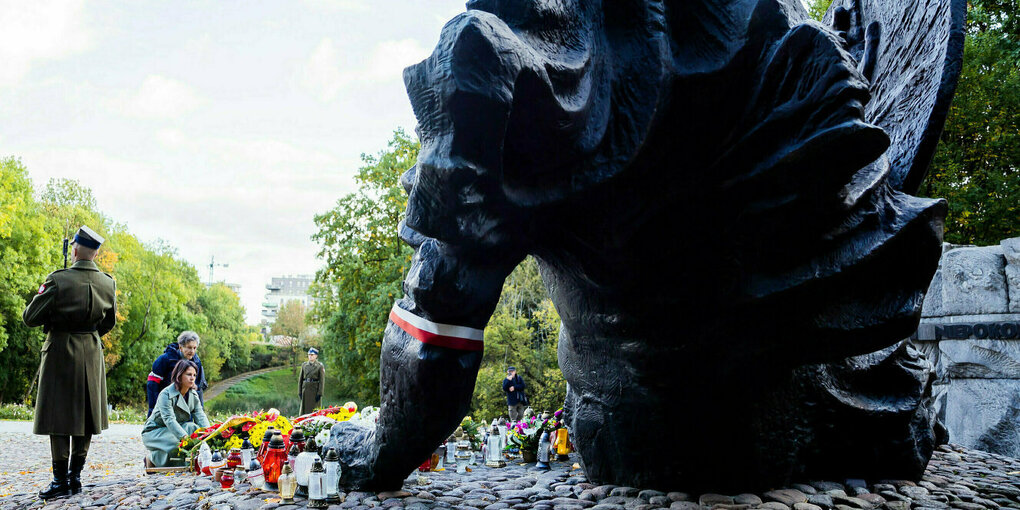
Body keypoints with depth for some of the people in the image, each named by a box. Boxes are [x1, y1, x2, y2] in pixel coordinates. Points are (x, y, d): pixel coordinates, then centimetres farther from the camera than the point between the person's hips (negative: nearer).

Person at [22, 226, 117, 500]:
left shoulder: (58, 280, -17)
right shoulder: (108, 283, -2)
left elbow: (30, 318, -10)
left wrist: (42, 292, 6)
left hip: (60, 353, -4)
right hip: (92, 353, 5)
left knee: (59, 418, 1)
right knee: (85, 416, 12)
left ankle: (61, 481, 3)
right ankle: (76, 476, 17)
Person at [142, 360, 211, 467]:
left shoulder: (194, 395, 0)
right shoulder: (166, 394, -22)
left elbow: (201, 416, -11)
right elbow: (169, 420, -33)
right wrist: (185, 437, -47)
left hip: (175, 429, 6)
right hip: (154, 431, -5)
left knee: (191, 427, -24)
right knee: (177, 444, -33)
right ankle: (152, 458, -6)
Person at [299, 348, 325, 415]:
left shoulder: (320, 366, -4)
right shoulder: (304, 365, 9)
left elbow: (322, 380, -7)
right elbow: (300, 379, 11)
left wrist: (319, 393, -13)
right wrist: (299, 392, 5)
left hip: (315, 390, -4)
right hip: (305, 389, 4)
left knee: (315, 410, -2)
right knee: (304, 409, 5)